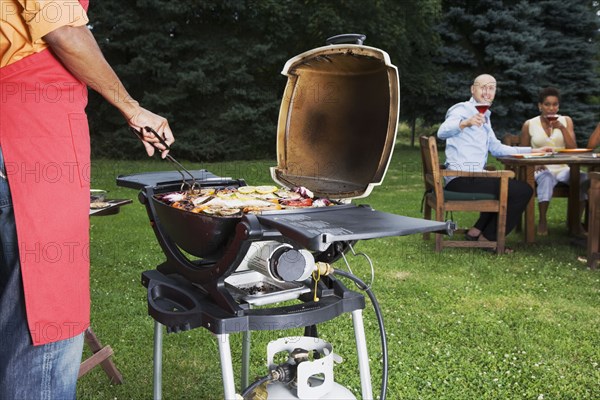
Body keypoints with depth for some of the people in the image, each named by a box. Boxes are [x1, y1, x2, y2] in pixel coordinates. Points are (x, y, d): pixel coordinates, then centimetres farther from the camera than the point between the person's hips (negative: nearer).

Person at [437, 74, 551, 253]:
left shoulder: (485, 117, 23)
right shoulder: (463, 109, -6)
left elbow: (497, 149, 27)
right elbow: (442, 132, -26)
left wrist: (533, 150, 21)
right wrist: (465, 123, -46)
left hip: (470, 178, 10)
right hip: (461, 179, -10)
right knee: (523, 190, -12)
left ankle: (477, 231, 18)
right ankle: (488, 238, -1)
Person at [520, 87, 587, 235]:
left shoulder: (566, 121, 10)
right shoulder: (529, 125, 5)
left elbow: (573, 149, 1)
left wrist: (562, 128, -11)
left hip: (562, 169, 2)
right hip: (541, 170, -2)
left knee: (584, 178, -30)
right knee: (546, 178, -39)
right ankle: (542, 222, -26)